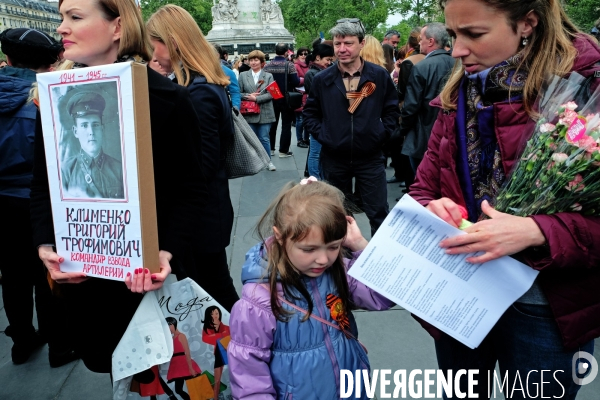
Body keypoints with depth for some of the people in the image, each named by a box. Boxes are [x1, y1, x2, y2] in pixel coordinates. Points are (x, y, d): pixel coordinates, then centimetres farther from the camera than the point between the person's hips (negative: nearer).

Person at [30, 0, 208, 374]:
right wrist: (45, 245, -10)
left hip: (145, 271, -4)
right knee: (101, 362, 21)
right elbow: (43, 183, 5)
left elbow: (191, 188, -13)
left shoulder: (167, 97, -12)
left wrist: (167, 253, -26)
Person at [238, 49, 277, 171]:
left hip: (265, 113, -1)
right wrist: (248, 97, -15)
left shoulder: (268, 76, 4)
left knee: (264, 138, 3)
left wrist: (256, 98, -16)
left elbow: (271, 94, -6)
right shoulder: (243, 75, 7)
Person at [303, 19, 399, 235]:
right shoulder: (322, 79, -1)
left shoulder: (380, 76, -2)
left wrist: (381, 134, -3)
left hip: (370, 157, -1)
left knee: (378, 213, 6)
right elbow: (310, 112, 10)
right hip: (334, 159, 1)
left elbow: (391, 109, 9)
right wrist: (321, 135, -3)